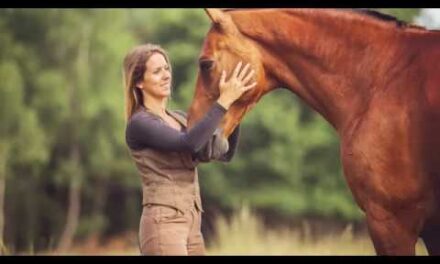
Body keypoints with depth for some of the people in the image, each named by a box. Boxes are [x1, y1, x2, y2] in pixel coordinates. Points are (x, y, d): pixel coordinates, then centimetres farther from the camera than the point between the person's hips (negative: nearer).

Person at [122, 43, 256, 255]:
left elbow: (224, 153, 11)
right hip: (163, 224, -8)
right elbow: (190, 143, -26)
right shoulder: (140, 124, -10)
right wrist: (224, 100, -24)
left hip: (192, 226, 9)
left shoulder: (180, 119, 16)